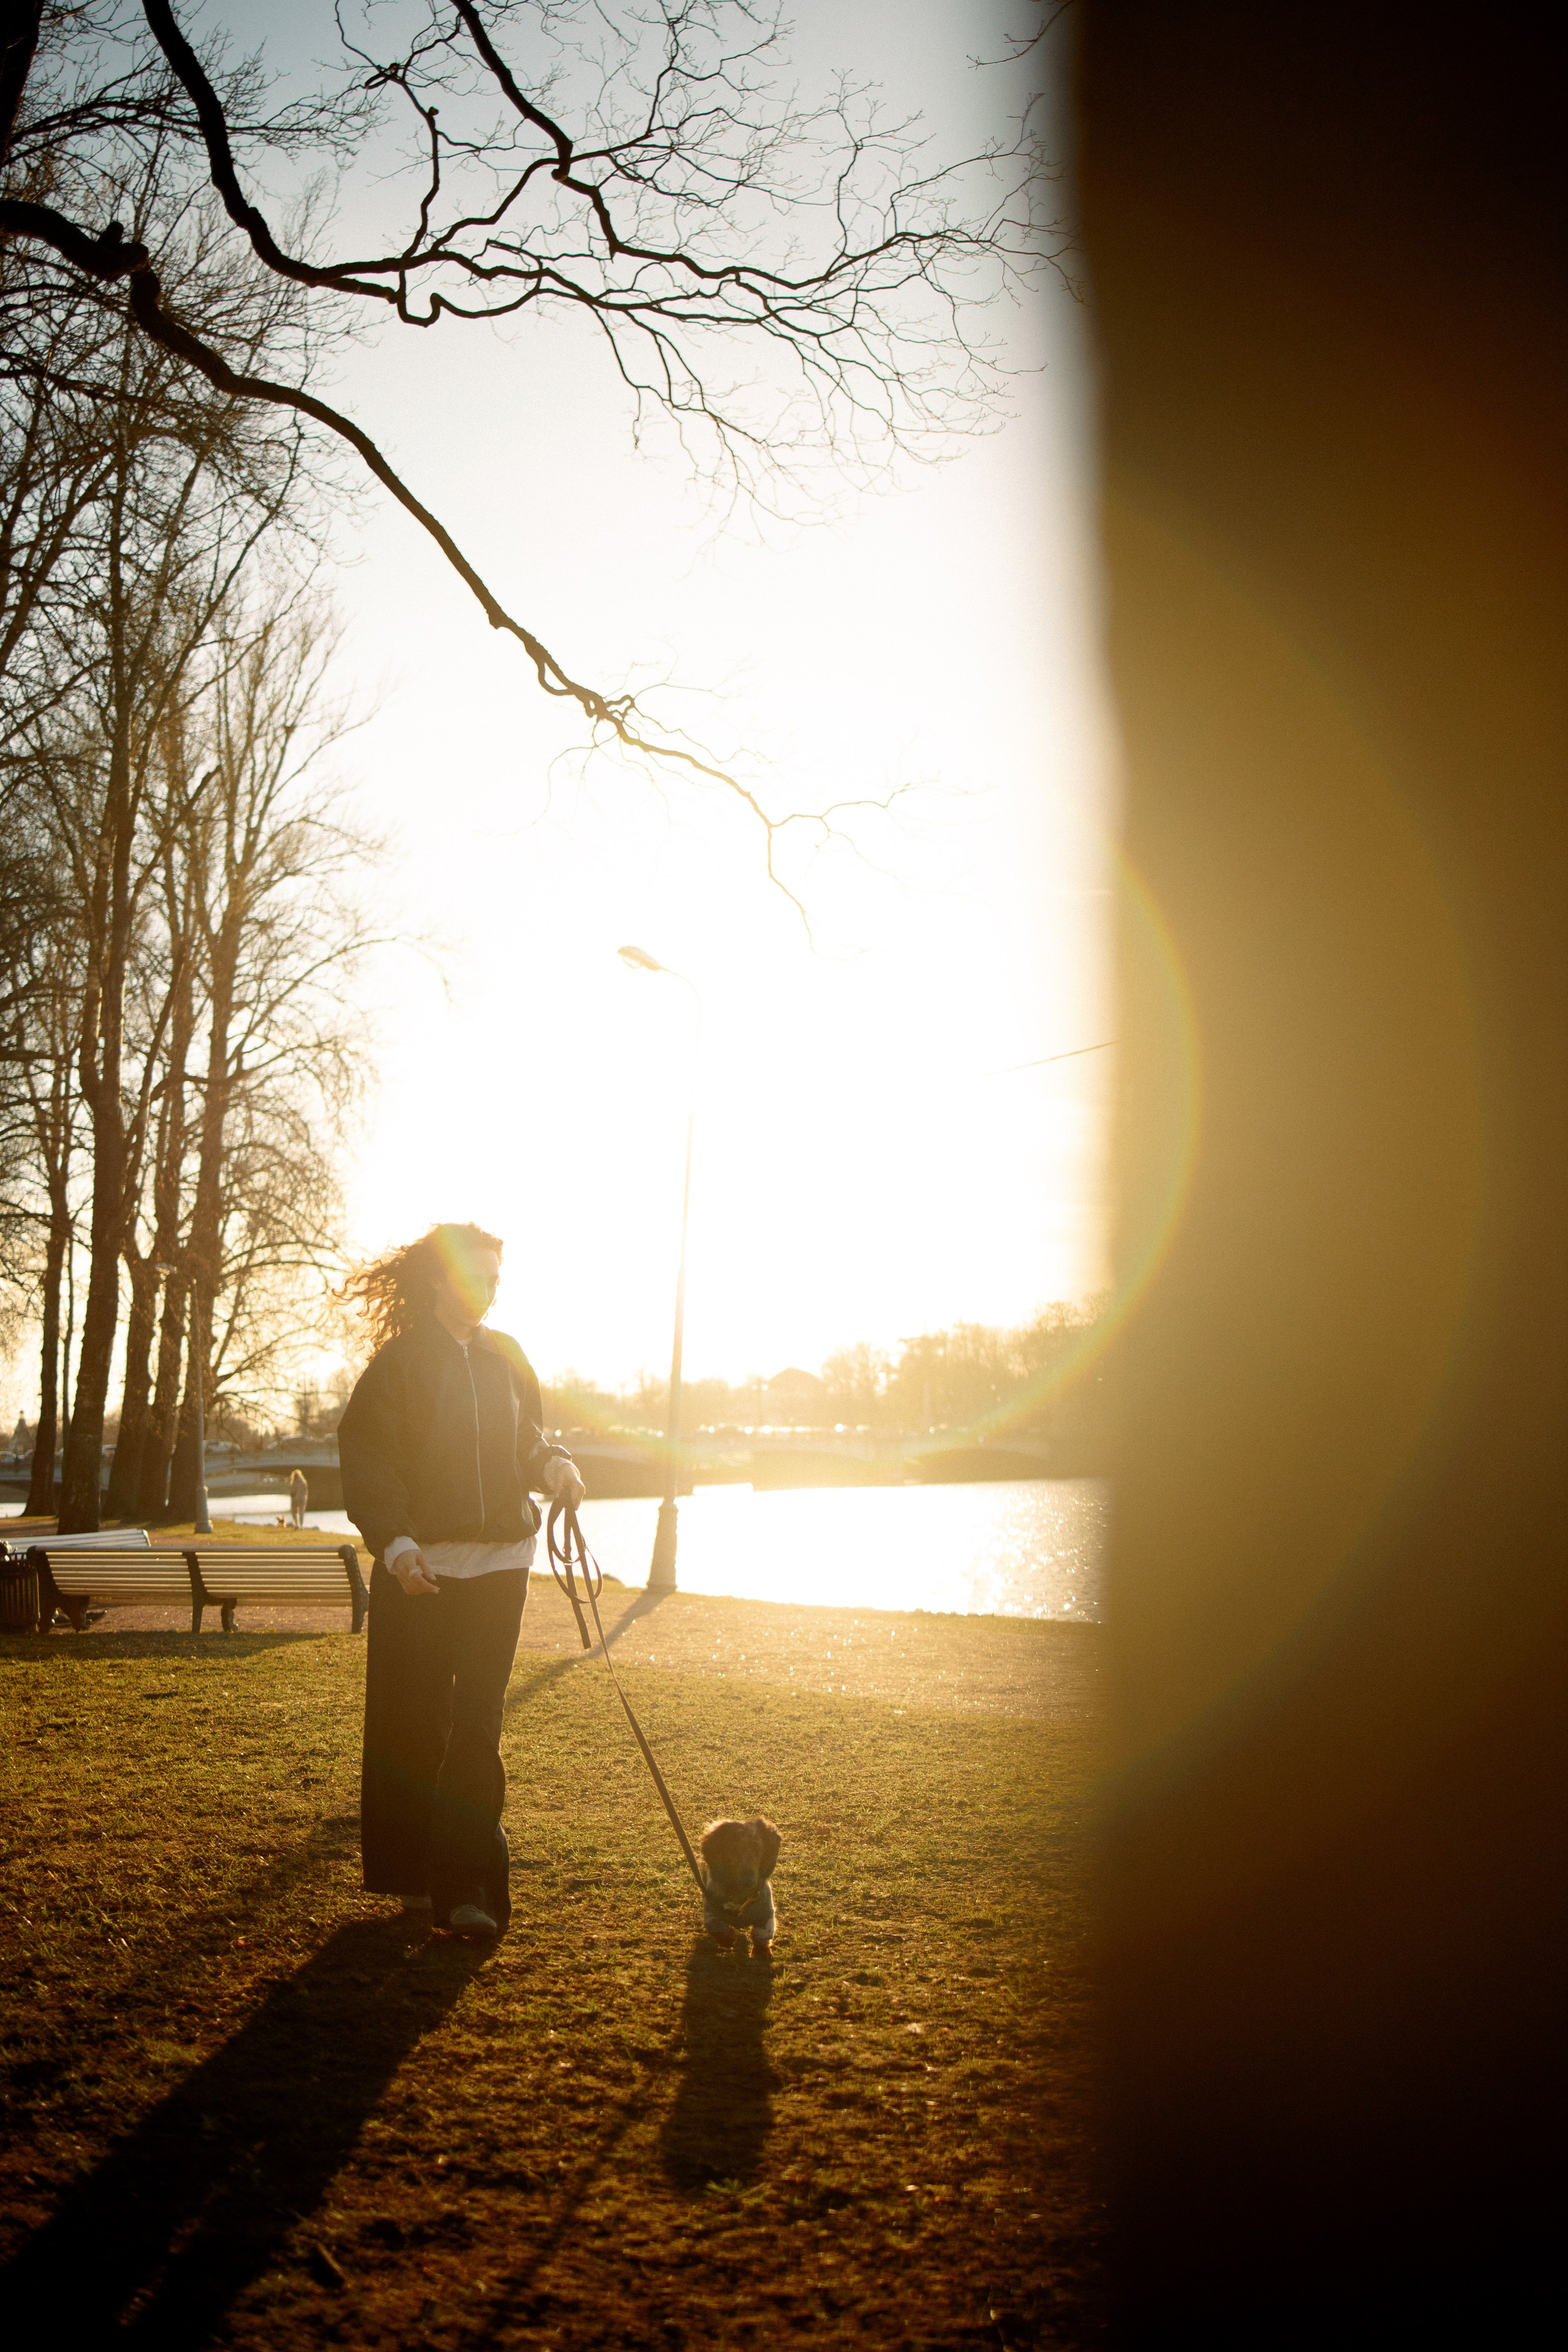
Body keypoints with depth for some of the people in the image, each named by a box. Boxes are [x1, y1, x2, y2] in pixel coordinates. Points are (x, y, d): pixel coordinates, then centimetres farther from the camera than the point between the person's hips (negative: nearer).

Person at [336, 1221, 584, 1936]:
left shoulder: (505, 1358, 11)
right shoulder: (399, 1360, -3)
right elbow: (364, 1456, -8)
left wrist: (552, 1465, -1)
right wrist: (394, 1542, -21)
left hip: (497, 1560, 3)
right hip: (417, 1564, -3)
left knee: (477, 1723, -2)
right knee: (411, 1722, 5)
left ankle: (466, 1885, 0)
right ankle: (411, 1873, 21)